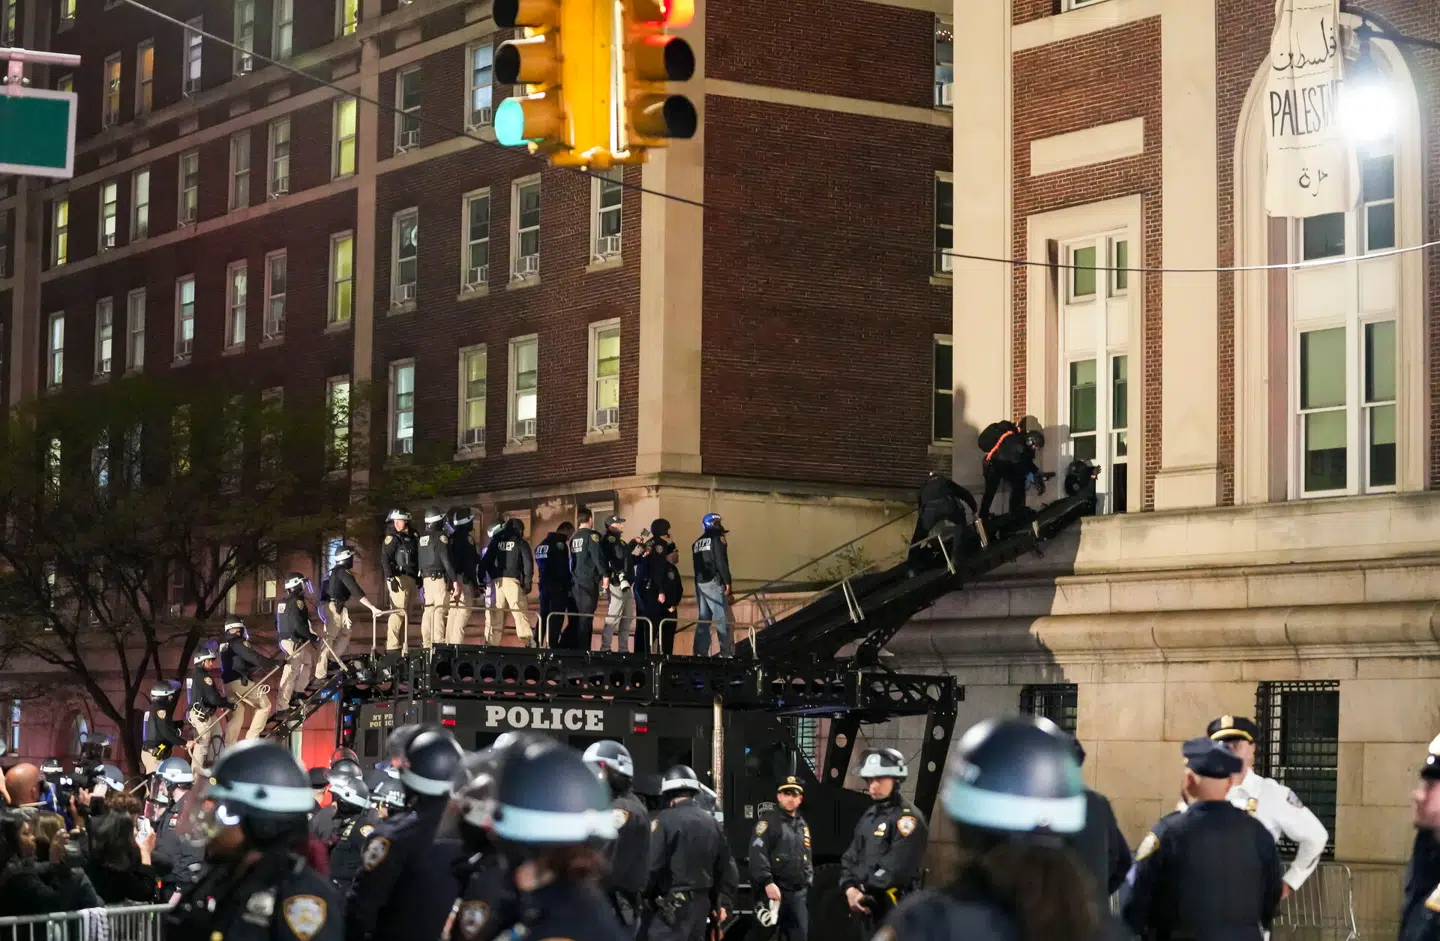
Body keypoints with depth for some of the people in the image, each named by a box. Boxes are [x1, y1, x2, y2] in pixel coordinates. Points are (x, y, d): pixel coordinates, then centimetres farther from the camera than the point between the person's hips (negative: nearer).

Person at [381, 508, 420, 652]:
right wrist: (390, 578, -23)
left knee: (405, 612, 10)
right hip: (398, 578, -8)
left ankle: (403, 644, 16)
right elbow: (385, 558, -15)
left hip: (410, 579, 8)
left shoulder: (411, 538, 16)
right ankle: (392, 645, -17)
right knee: (398, 611, -14)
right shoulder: (392, 538, -5)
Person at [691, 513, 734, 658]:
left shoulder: (697, 543, 20)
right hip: (713, 582, -7)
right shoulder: (717, 538, -3)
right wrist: (727, 581, -13)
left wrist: (699, 585, 17)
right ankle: (727, 653, -16)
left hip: (699, 583, 7)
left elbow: (697, 565, 17)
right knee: (723, 618, -9)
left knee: (703, 619, 8)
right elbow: (721, 561, -13)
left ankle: (700, 653, 2)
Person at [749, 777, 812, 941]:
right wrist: (767, 882, -23)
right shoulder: (768, 821, -3)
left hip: (799, 893, 7)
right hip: (774, 890, -7)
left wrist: (809, 881, 19)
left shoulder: (803, 826, 20)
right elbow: (757, 854, -14)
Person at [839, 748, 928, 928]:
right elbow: (850, 858, 16)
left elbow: (897, 868, -20)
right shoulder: (869, 816, 18)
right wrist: (850, 889, -4)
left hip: (894, 908, -9)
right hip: (867, 907, 9)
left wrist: (863, 892, -12)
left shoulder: (907, 818, -11)